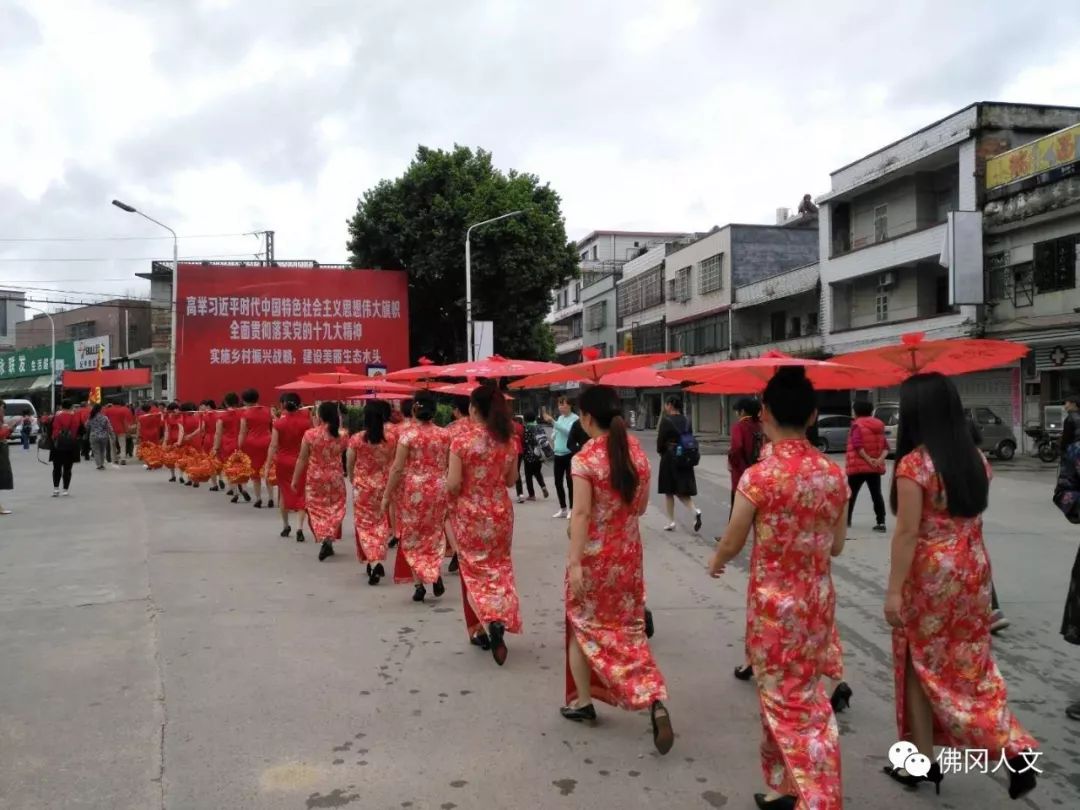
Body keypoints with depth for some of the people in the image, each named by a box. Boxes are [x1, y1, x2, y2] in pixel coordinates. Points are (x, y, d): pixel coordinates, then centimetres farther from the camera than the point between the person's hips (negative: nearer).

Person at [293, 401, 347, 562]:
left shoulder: (310, 434, -12)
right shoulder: (340, 436, -6)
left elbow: (302, 459, -6)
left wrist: (295, 479, 4)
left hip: (315, 477, -1)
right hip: (335, 477, 2)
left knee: (317, 508, 12)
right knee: (335, 508, 11)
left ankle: (323, 538, -1)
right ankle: (329, 538, -5)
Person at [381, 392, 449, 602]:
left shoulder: (407, 434, -9)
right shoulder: (444, 435, 2)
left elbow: (397, 468, -11)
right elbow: (449, 467, 7)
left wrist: (386, 496, -5)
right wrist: (447, 490, 19)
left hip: (413, 489, -3)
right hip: (438, 488, 3)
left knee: (412, 537, 10)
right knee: (434, 533, 20)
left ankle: (419, 583, 7)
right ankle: (436, 575, 5)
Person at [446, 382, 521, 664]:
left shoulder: (462, 439, -14)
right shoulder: (508, 439, -2)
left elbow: (453, 485, -15)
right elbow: (511, 480, 7)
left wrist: (447, 485, 6)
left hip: (469, 514, -3)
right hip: (501, 512, 3)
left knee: (473, 569, 12)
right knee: (499, 567, 15)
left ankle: (479, 628, 10)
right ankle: (500, 619, -3)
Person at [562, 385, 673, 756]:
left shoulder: (584, 459, -16)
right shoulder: (637, 452, 1)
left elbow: (581, 513, -20)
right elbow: (641, 507, 8)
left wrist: (574, 562, -19)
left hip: (593, 554, -5)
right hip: (629, 552, 5)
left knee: (584, 623, 14)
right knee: (629, 626, 13)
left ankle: (582, 701, 25)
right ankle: (656, 700, -3)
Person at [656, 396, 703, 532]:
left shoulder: (666, 420, -13)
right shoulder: (686, 421, 4)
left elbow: (660, 442, -12)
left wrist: (661, 451, 7)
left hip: (670, 459, -5)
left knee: (669, 492, 8)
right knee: (682, 491, 13)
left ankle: (671, 522, 13)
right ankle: (695, 511, -10)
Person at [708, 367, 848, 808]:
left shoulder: (758, 476, -19)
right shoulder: (834, 475, -3)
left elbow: (732, 543, -8)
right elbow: (836, 545, 7)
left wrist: (715, 562, 14)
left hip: (773, 603, -5)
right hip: (817, 600, 6)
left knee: (789, 702, 6)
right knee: (799, 695, 20)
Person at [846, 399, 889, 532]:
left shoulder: (857, 425, -8)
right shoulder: (879, 425, 12)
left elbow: (857, 445, -21)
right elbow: (885, 446, 5)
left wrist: (868, 459, -17)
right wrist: (880, 459, -7)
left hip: (858, 466, -5)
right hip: (875, 467, 5)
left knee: (851, 494, 9)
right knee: (877, 494, 3)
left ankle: (846, 519, 17)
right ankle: (881, 522, -5)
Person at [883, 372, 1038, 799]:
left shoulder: (914, 463, -18)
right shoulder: (976, 458, 3)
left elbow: (907, 532, -18)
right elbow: (973, 515, 6)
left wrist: (893, 591, -14)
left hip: (930, 574, -6)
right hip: (974, 568, 6)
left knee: (922, 665, 10)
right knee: (971, 664, 17)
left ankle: (923, 760, 21)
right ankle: (1013, 748, 7)